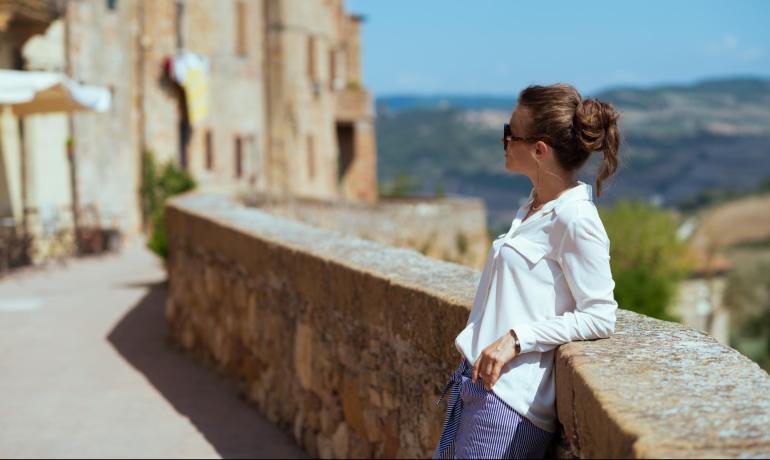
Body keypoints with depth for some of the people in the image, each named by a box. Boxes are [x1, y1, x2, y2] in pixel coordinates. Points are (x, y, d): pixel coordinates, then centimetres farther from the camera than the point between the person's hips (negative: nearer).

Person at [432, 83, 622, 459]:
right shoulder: (533, 208, 12)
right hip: (478, 380, 9)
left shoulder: (575, 220, -15)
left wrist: (517, 337, -21)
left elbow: (599, 318, -16)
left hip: (508, 399, -9)